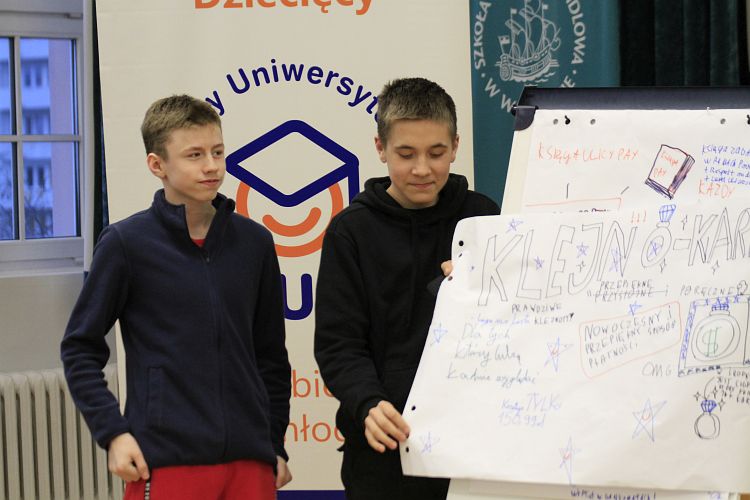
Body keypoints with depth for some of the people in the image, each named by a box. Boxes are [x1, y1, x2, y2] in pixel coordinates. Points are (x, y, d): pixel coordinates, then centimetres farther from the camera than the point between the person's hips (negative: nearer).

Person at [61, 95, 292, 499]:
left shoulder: (253, 242, 8)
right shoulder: (126, 244, -3)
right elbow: (80, 349, 2)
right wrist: (112, 432, -7)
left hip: (250, 462, 3)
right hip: (166, 464, -3)